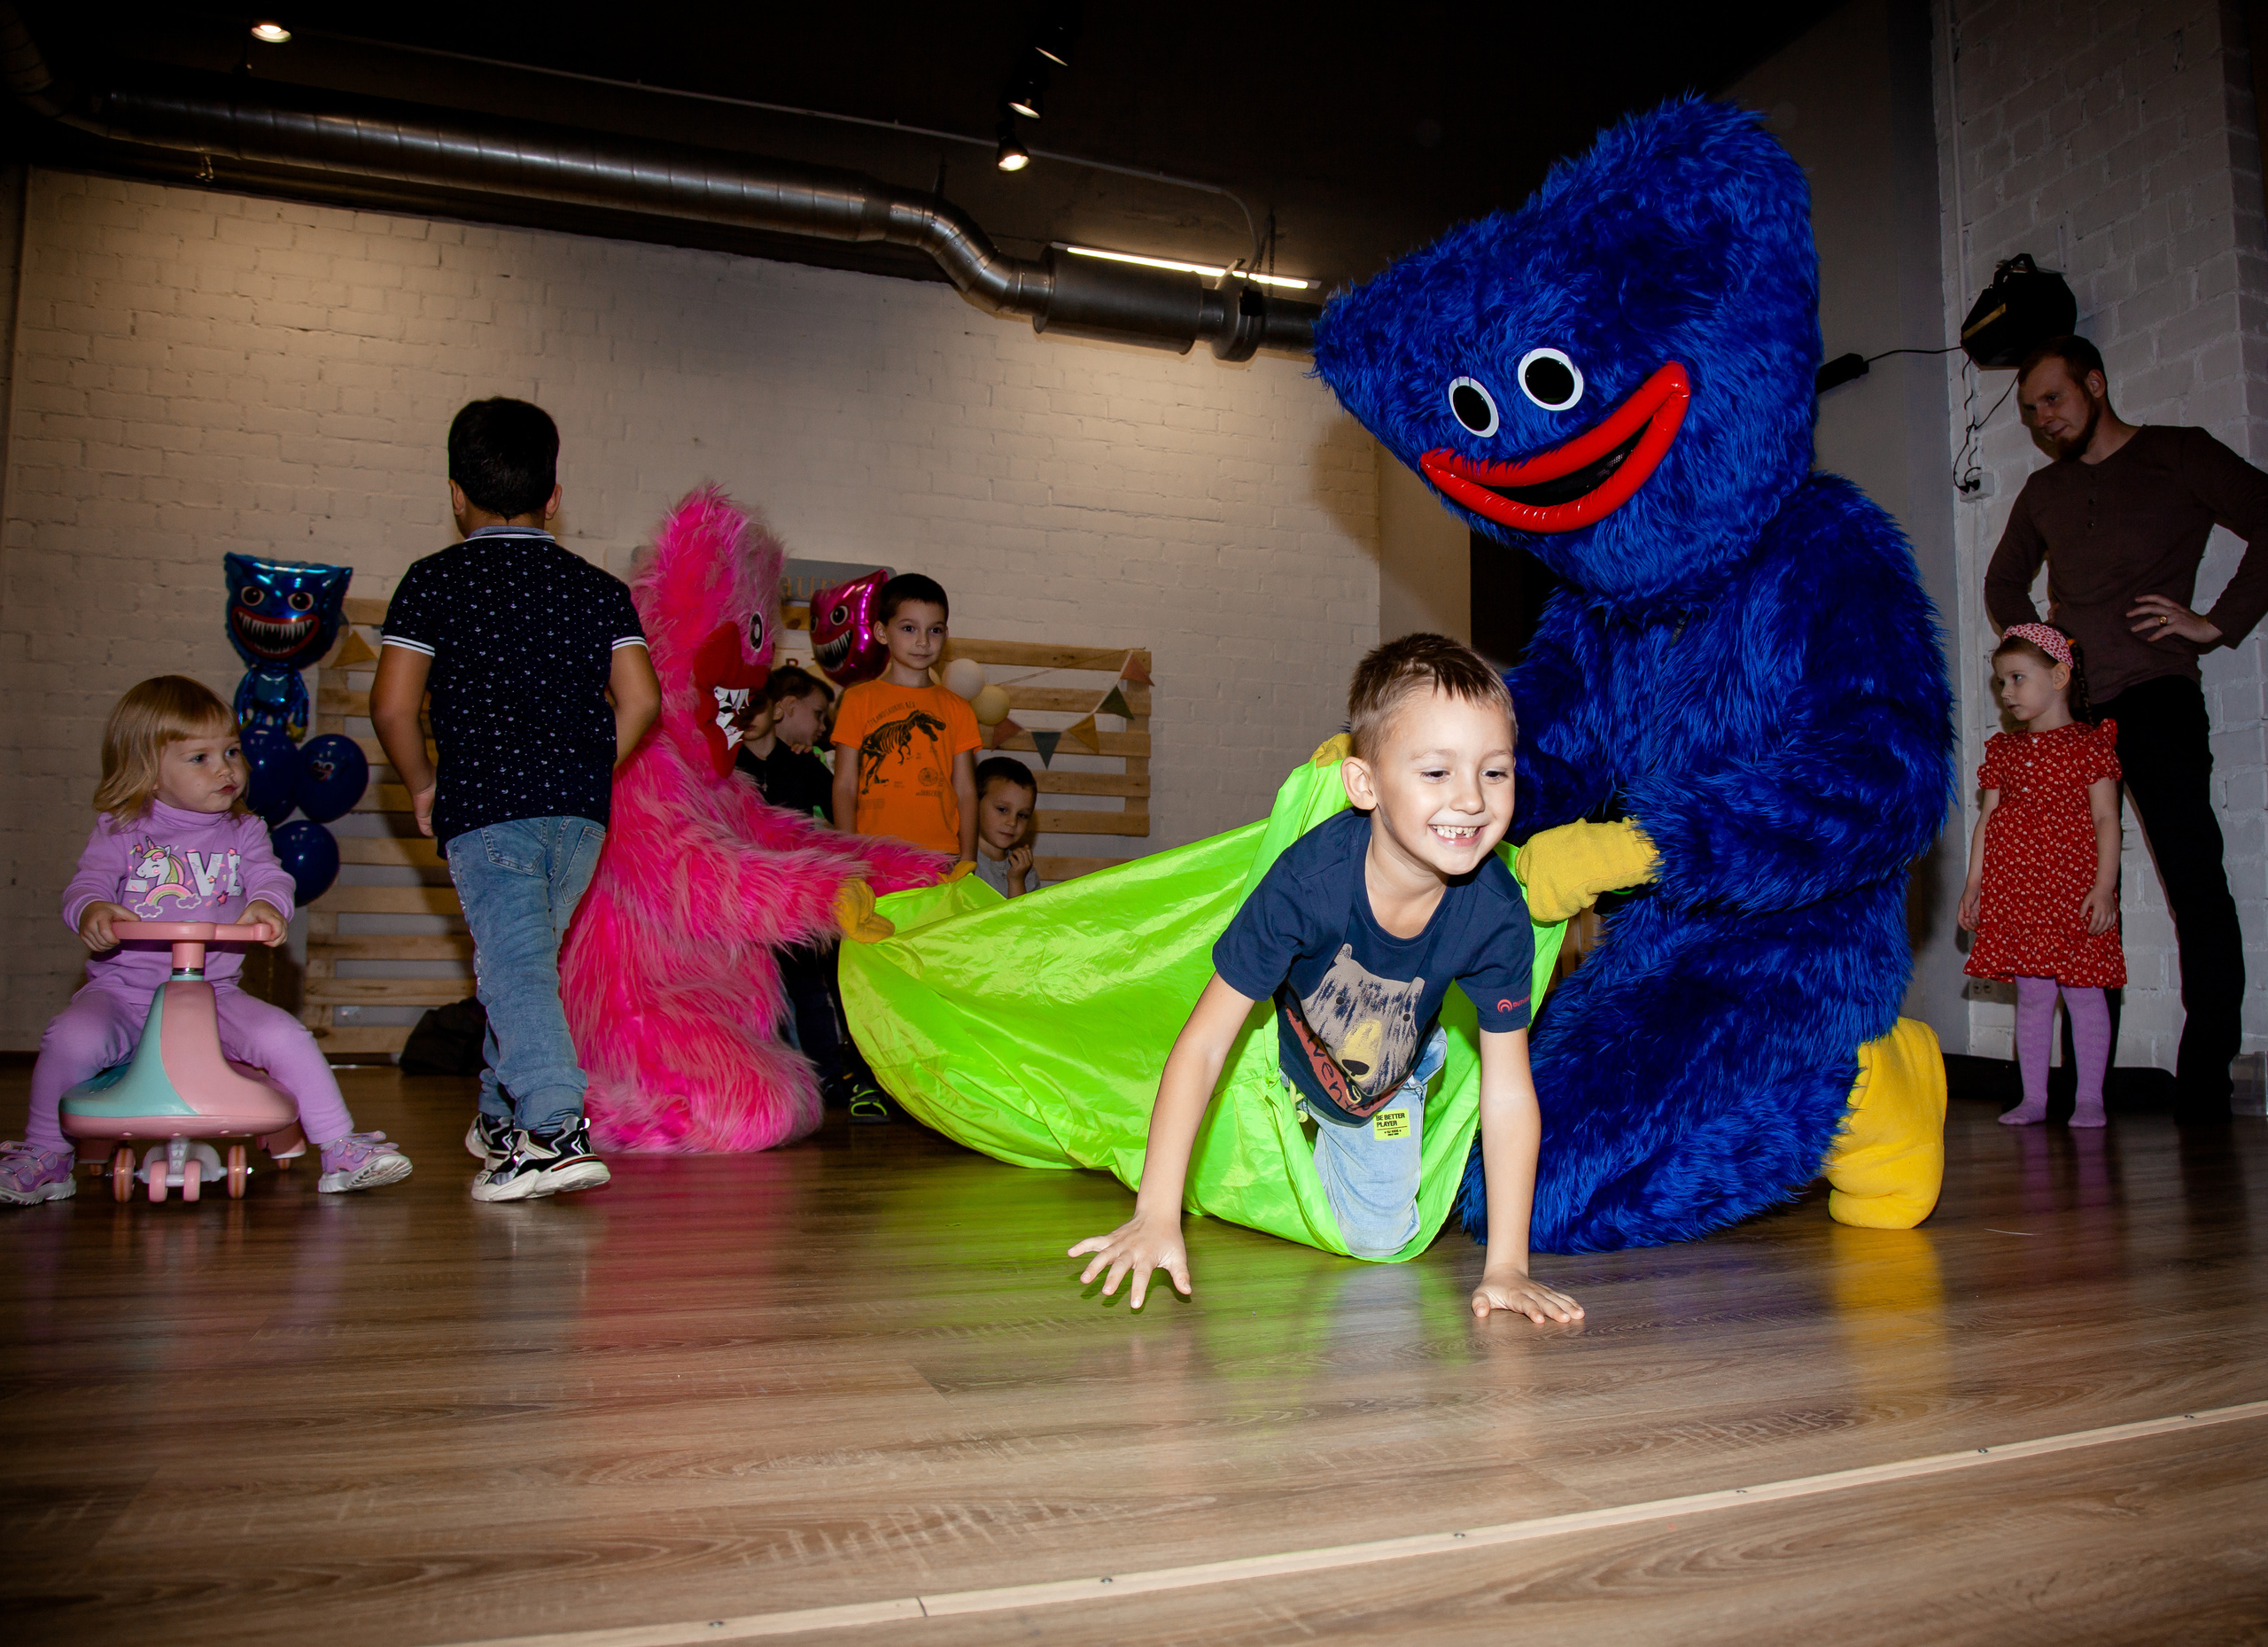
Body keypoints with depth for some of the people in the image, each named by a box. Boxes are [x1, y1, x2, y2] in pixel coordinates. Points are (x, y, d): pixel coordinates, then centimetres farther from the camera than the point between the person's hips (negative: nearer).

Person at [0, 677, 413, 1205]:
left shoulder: (243, 831, 8)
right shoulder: (120, 831, 4)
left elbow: (270, 877, -5)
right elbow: (86, 884, -4)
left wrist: (268, 904, -31)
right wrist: (91, 910, -30)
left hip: (214, 994, 0)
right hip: (122, 992, 0)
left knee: (286, 1036, -22)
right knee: (71, 1038, -28)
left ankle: (340, 1149, -10)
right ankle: (45, 1155, -1)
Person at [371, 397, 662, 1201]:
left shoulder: (433, 580, 4)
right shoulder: (597, 587, 11)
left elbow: (391, 704, -4)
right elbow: (642, 699, 2)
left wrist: (423, 785, 11)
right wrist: (588, 774, 14)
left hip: (485, 803, -4)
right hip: (581, 809, 4)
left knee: (515, 967, -9)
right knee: (525, 956, 20)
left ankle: (554, 1131, -21)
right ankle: (502, 1114, 31)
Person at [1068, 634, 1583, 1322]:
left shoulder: (1497, 915, -32)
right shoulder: (1309, 881, -41)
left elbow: (1508, 1092, -22)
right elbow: (1202, 1045, -34)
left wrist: (1507, 1266, -24)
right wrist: (1157, 1215, -36)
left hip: (1384, 1089, 2)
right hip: (1280, 1053, -2)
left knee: (1379, 1238, 11)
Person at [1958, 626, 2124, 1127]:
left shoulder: (2090, 743, 1)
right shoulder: (2002, 749, 14)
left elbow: (2106, 817, -4)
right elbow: (1987, 818, 13)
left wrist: (2104, 885, -12)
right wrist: (1973, 882, 8)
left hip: (2074, 887, -3)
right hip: (2013, 889, 4)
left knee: (2083, 989, 1)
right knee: (2031, 995, 6)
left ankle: (2089, 1098, 10)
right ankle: (2033, 1098, 11)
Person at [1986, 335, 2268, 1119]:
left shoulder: (2176, 455, 6)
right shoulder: (2043, 490, 21)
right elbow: (2004, 579, 32)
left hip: (2152, 692, -5)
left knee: (2192, 871, -10)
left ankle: (2205, 1072, -5)